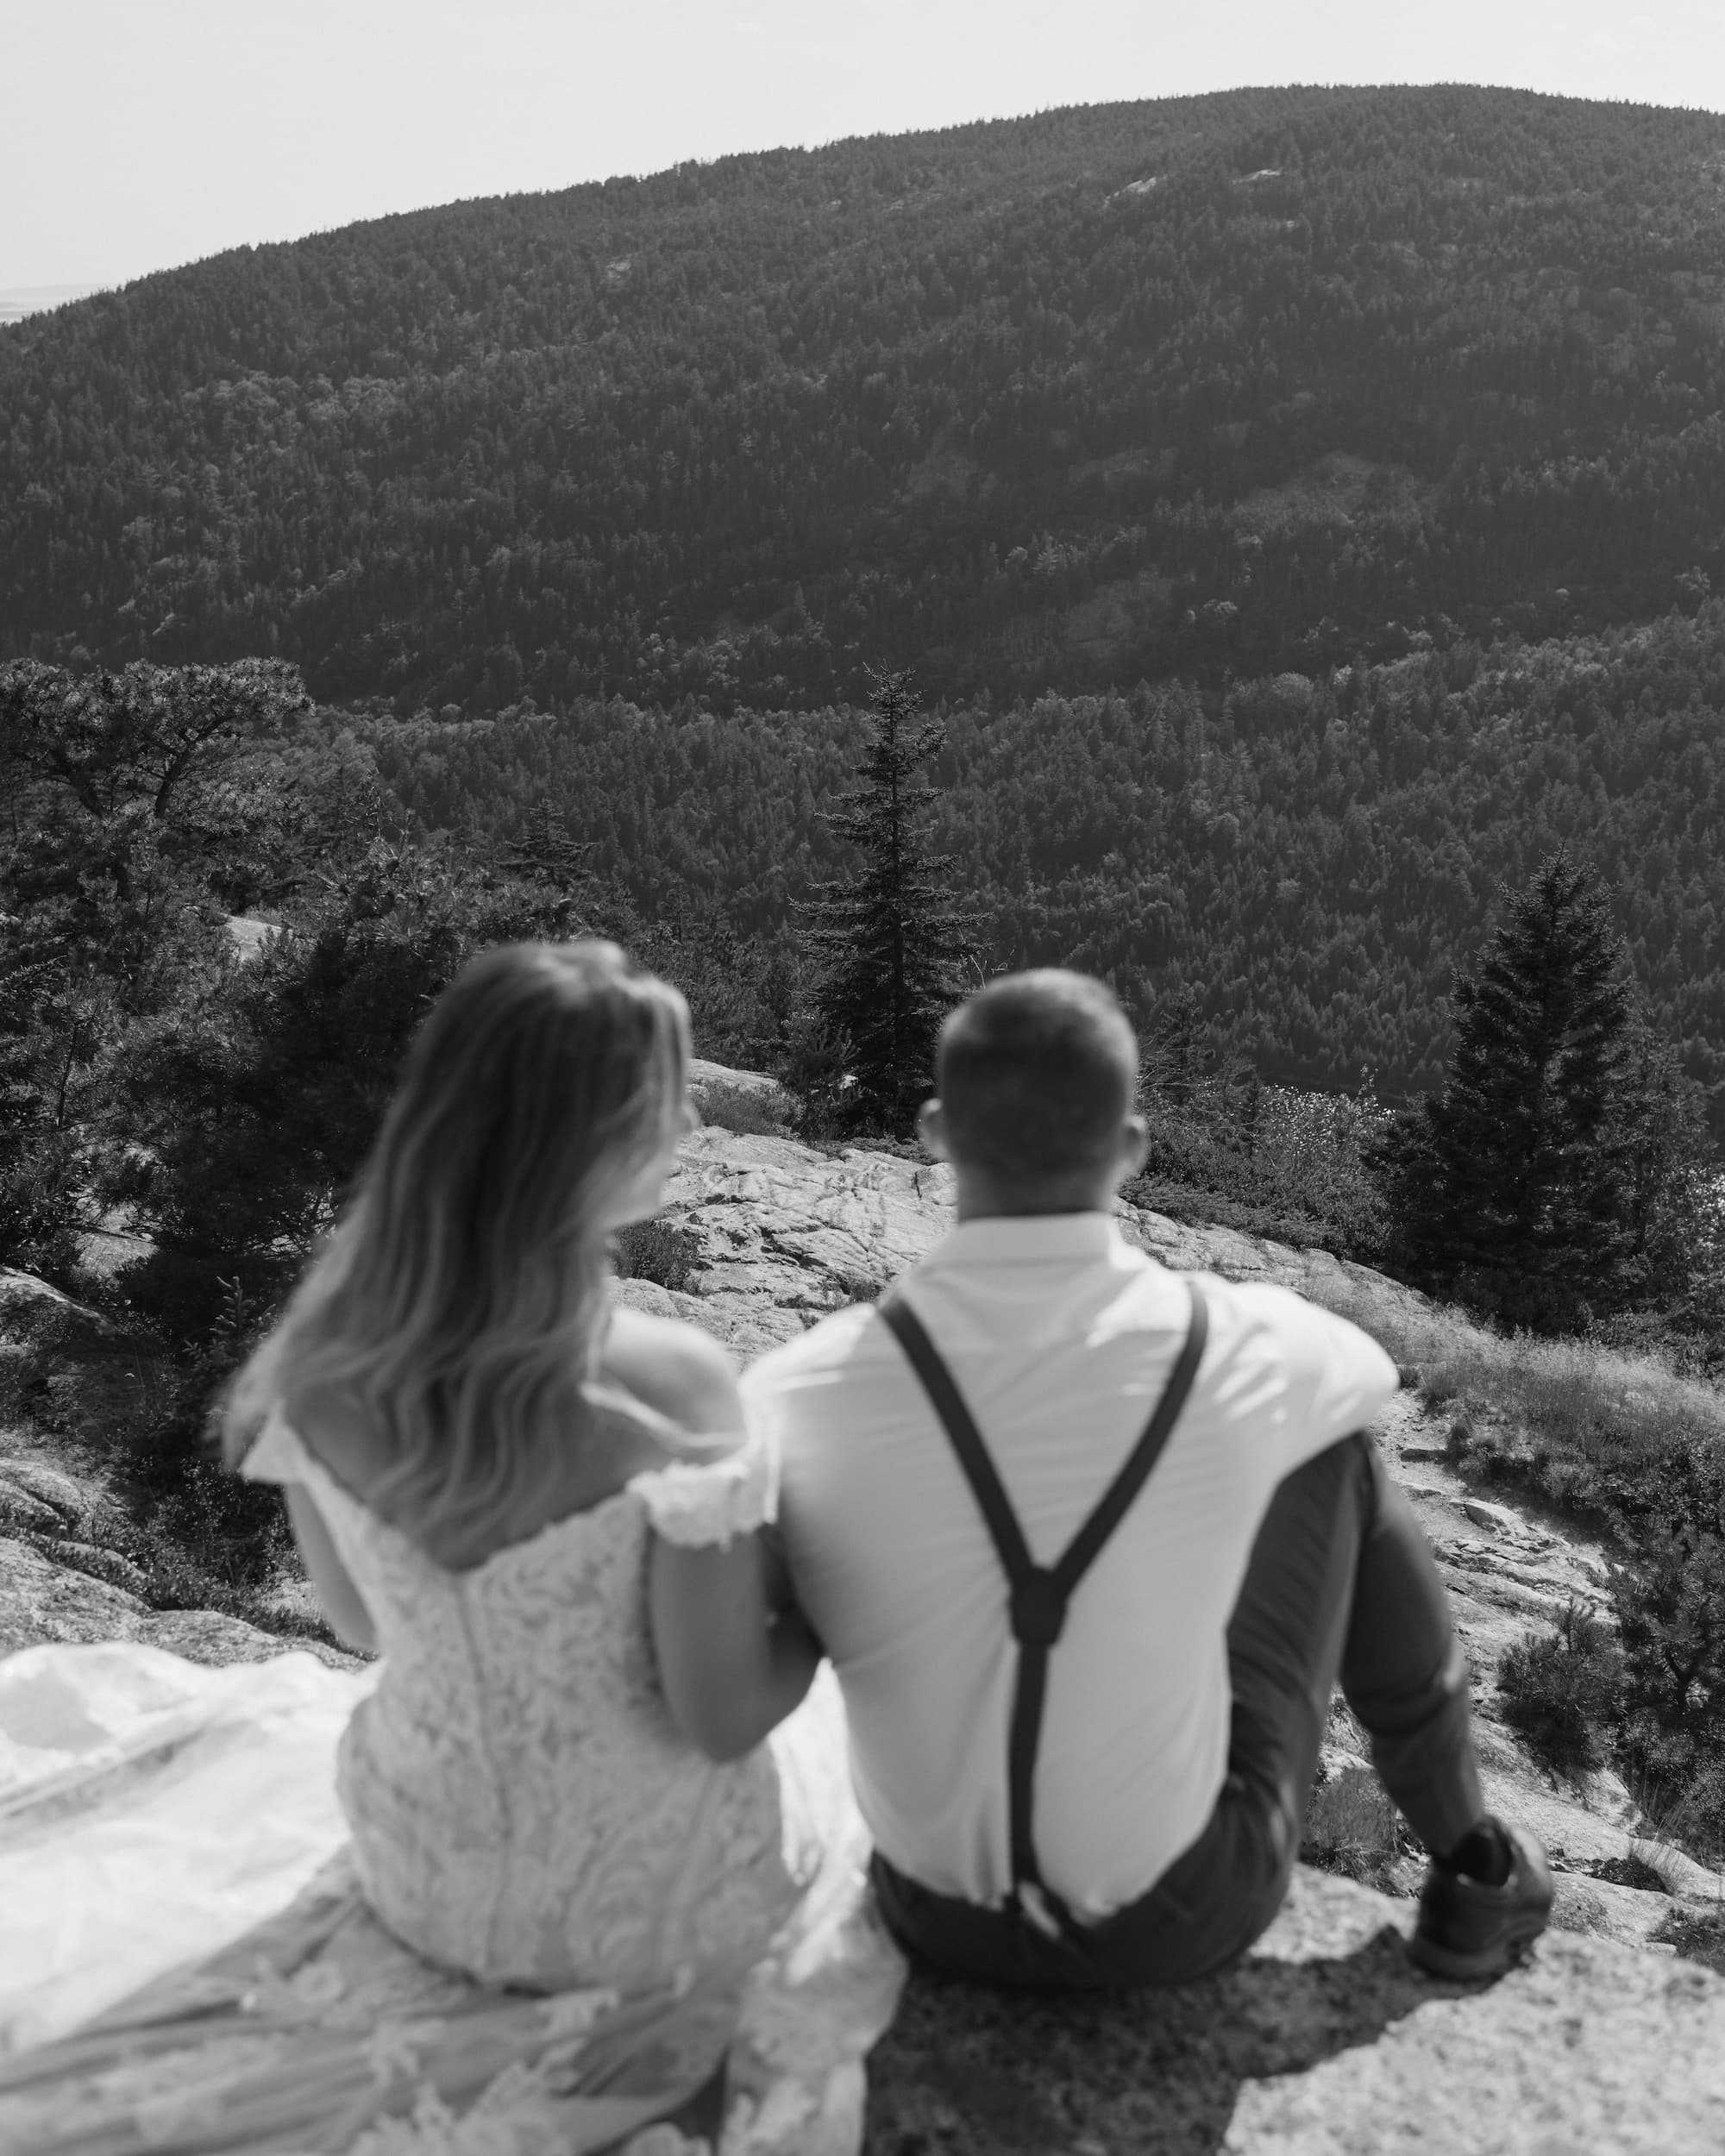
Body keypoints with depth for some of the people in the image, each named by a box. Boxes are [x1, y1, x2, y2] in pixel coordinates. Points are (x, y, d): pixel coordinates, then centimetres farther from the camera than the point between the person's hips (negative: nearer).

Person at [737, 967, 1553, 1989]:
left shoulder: (799, 1397, -21)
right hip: (1182, 1921, -1)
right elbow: (1372, 1368, 6)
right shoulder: (1240, 1348, -21)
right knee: (1336, 1457, 12)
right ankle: (1471, 1868, 28)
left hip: (938, 1923, 2)